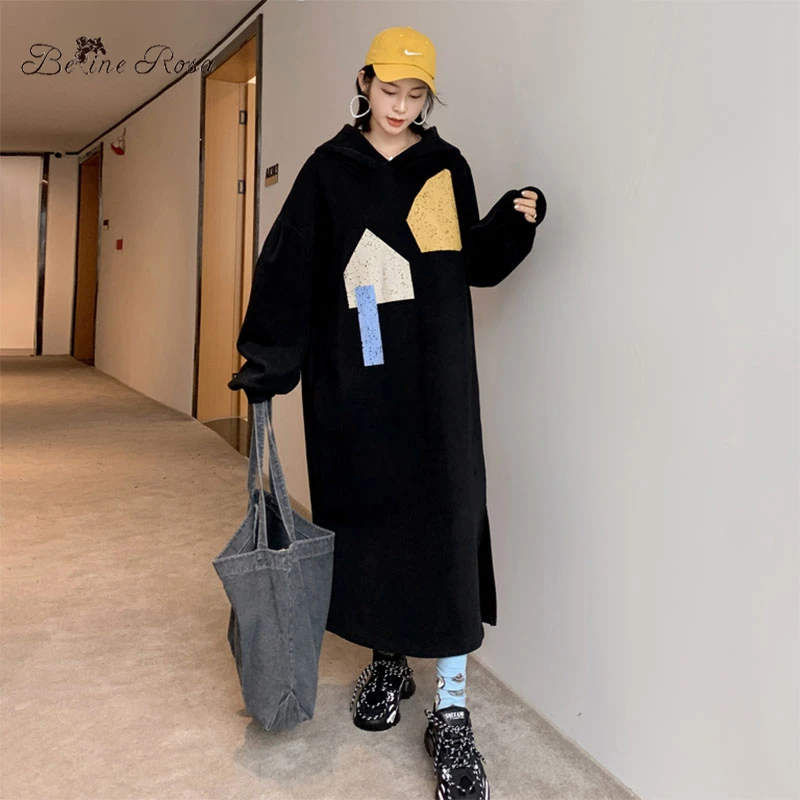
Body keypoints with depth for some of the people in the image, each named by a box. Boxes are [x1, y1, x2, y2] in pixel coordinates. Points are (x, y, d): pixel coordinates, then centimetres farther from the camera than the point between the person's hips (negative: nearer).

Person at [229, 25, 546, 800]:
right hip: (352, 382, 1)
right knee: (364, 517, 8)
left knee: (445, 525, -5)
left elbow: (473, 264, 12)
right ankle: (386, 661, 31)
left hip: (434, 382, 0)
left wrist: (513, 222, -6)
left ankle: (450, 714, 6)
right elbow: (290, 267, 1)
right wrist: (267, 361, -4)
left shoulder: (447, 167, 10)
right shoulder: (330, 169, 6)